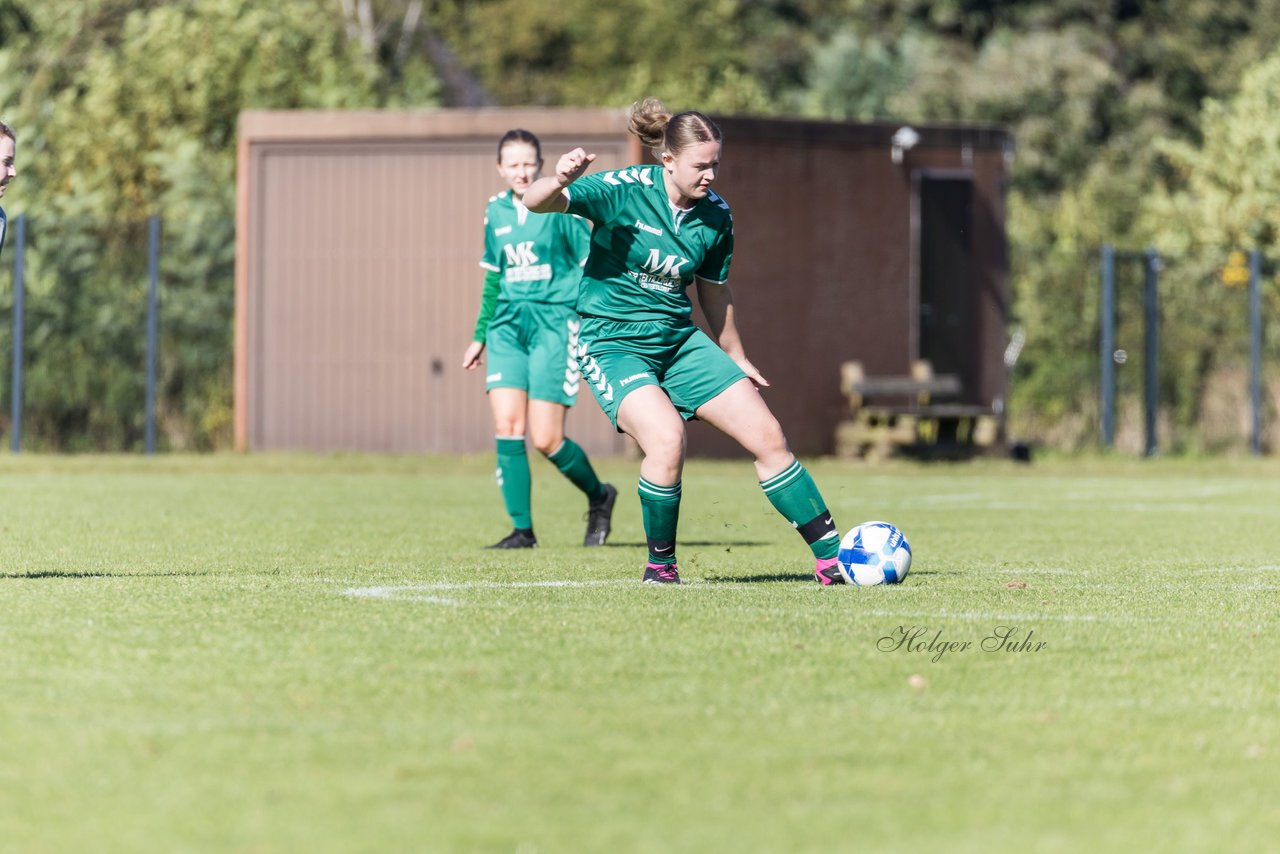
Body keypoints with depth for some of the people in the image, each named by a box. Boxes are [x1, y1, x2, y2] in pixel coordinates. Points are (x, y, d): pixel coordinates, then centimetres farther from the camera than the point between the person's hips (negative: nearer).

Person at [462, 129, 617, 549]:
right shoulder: (496, 211, 11)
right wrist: (480, 336, 23)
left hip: (554, 323, -5)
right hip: (508, 326, 5)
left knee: (546, 439, -7)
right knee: (506, 427, -9)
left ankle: (599, 497, 20)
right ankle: (522, 529, -2)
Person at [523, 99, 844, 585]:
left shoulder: (715, 215, -1)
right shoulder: (624, 191, -16)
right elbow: (536, 203, -25)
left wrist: (737, 362, 23)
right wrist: (560, 181, -48)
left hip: (679, 340, 6)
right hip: (612, 343, -6)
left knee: (767, 436, -2)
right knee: (666, 438, -30)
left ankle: (832, 557, 8)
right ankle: (660, 563, -7)